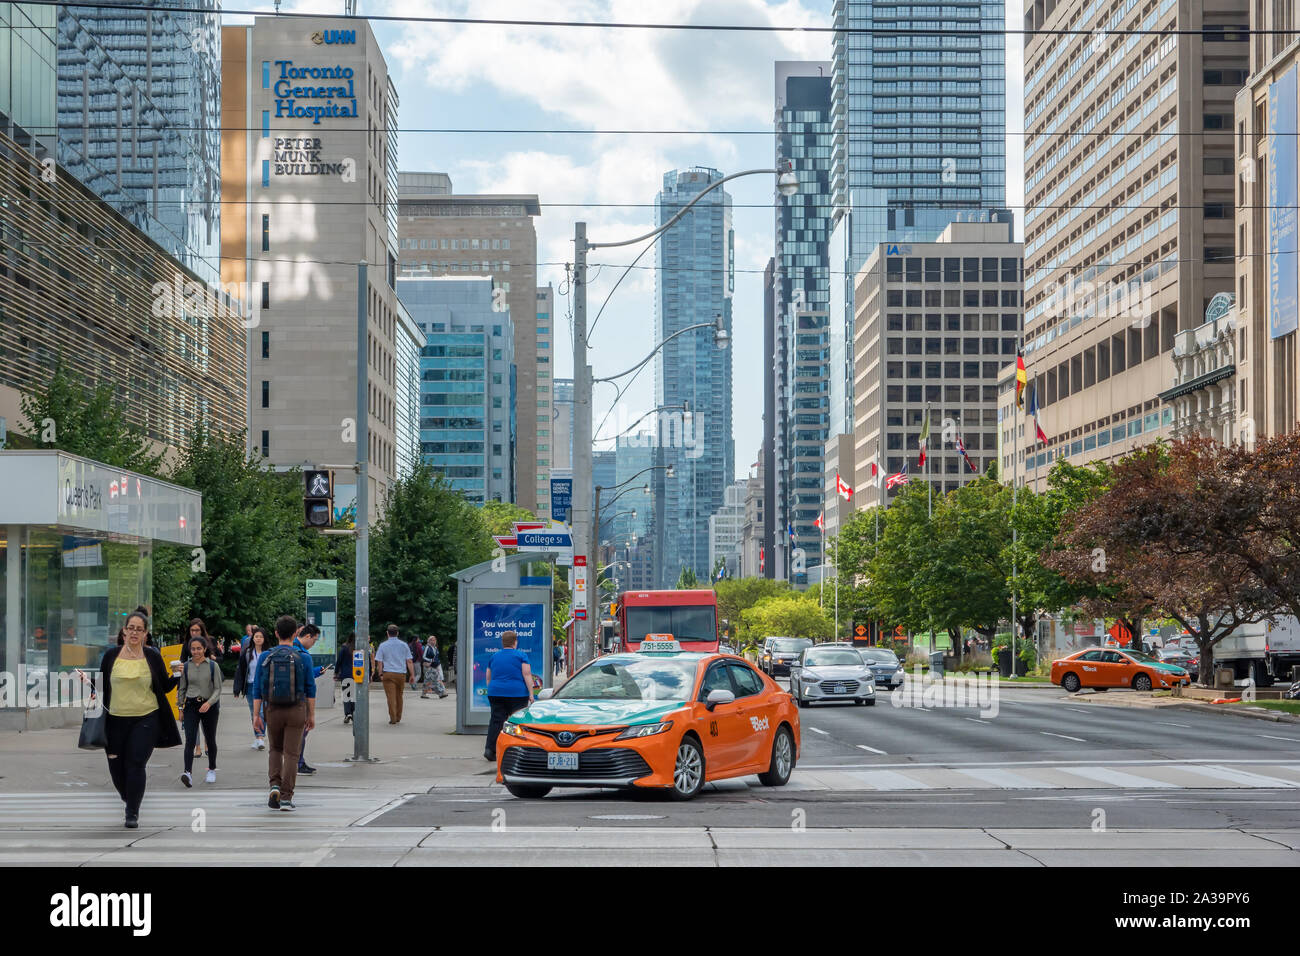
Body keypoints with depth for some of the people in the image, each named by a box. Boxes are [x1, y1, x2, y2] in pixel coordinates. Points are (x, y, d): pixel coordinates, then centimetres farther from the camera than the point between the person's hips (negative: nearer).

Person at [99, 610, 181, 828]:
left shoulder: (152, 656, 1)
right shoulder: (111, 655, 3)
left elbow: (165, 687, 5)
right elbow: (101, 686, 11)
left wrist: (176, 676, -13)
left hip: (146, 719, -2)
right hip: (116, 720, 2)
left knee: (136, 764, -11)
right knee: (116, 767, 8)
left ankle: (133, 813, -2)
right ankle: (129, 799, 37)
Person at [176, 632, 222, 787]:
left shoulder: (213, 666, 0)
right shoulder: (186, 667, 5)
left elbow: (218, 688, -3)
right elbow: (181, 688, 13)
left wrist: (209, 702, -18)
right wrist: (181, 708, 11)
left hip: (209, 706, 0)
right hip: (191, 706, 1)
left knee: (210, 740, 11)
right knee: (190, 740, -14)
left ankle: (212, 770, 29)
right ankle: (188, 773, -24)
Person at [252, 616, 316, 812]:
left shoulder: (265, 658, -1)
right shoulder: (303, 658, -5)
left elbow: (258, 689, -2)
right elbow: (310, 688, -3)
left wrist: (256, 715, 0)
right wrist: (312, 715, 4)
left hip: (272, 710, 2)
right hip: (296, 710, -2)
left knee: (275, 750, 20)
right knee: (291, 754, 2)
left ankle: (275, 786, -1)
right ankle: (286, 798, -2)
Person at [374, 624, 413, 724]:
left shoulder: (383, 646, 1)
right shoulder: (404, 645, 5)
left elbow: (379, 662, -2)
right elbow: (409, 661, 3)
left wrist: (381, 674, 5)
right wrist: (412, 674, 5)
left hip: (388, 674, -2)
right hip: (401, 674, 2)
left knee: (391, 696, -4)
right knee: (399, 696, 15)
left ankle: (393, 718, -10)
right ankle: (398, 717, 24)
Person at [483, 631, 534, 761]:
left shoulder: (494, 656, 12)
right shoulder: (521, 656, -1)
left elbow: (488, 677, 18)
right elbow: (527, 675, -8)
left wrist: (491, 690, 29)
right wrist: (531, 693, -7)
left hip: (496, 693, 4)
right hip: (517, 693, -4)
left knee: (496, 721, 1)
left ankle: (490, 749, -13)